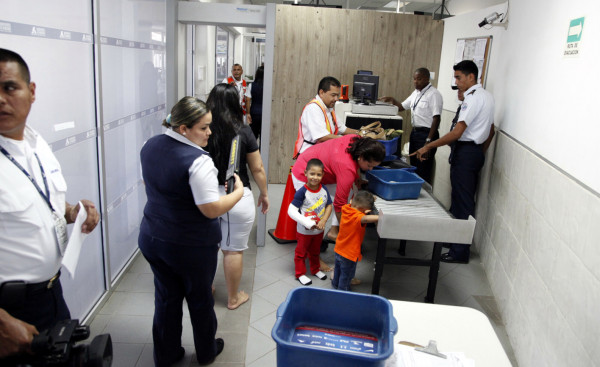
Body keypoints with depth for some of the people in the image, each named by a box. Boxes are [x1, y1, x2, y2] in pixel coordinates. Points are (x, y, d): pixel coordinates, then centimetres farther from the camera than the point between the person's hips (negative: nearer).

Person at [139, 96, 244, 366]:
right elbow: (212, 209, -25)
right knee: (200, 299, 16)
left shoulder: (150, 146, -1)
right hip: (191, 246, -6)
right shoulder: (197, 161, -26)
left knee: (166, 298, 20)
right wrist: (239, 191, -11)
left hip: (152, 239, 6)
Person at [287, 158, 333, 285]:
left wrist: (323, 220, -14)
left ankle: (315, 269, 47)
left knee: (315, 251, 26)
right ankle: (300, 274, 32)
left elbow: (329, 206, 1)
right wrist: (307, 223, -28)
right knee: (301, 252, 14)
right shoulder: (302, 192, -25)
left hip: (319, 230, 5)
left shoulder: (324, 190, -9)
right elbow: (291, 211, -25)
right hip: (304, 230, -5)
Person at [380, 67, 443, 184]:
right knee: (414, 167, 16)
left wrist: (429, 140, -24)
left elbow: (436, 119, -19)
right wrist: (393, 101, 1)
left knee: (423, 171, -4)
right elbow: (402, 107, 22)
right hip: (414, 131, 9)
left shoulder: (433, 94, -13)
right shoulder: (416, 93, 12)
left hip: (426, 133, -8)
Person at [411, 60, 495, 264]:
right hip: (476, 151, 10)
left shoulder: (473, 98, -17)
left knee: (462, 202, -5)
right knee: (465, 199, 17)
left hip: (465, 151, -10)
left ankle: (460, 252, 3)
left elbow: (457, 133, -23)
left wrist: (428, 146, -19)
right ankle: (457, 239, 28)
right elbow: (490, 131, 20)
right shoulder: (487, 96, 14)